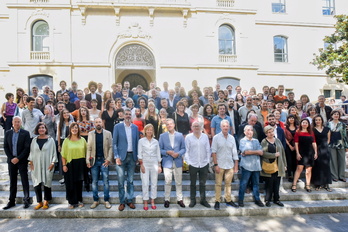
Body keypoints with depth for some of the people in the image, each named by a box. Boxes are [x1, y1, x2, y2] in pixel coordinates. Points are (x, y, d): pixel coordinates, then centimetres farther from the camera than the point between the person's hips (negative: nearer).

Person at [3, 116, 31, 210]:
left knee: (24, 181, 2)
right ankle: (11, 201, 19)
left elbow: (27, 148, -8)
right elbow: (5, 147, 7)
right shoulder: (7, 133, 7)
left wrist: (18, 158, -13)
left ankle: (26, 200, 9)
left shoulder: (25, 133, -4)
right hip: (11, 160, 3)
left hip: (22, 160, -3)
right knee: (12, 181, 10)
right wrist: (11, 158, -4)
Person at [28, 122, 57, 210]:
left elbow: (54, 152, -1)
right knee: (37, 184, 2)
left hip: (47, 165, -2)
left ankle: (46, 202, 17)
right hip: (36, 165, 3)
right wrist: (31, 162, 2)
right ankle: (39, 202, 16)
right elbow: (31, 152, 11)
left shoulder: (50, 140, -1)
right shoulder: (34, 140, 7)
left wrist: (52, 163, -7)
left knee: (47, 183, 3)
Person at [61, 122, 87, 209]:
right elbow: (63, 154, -1)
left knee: (79, 183, 8)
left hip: (80, 164, 1)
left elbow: (86, 152, 7)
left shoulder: (82, 140, 5)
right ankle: (72, 202, 15)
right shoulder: (66, 140, 1)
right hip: (70, 164, -1)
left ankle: (79, 200, 21)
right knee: (70, 183, 2)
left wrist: (87, 162, 0)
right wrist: (64, 165, -7)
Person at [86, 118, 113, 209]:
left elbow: (110, 147, -1)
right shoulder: (90, 134, 7)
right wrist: (88, 161, -2)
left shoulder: (108, 133, 2)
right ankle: (95, 200, 21)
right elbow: (88, 148, 4)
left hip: (104, 160, -2)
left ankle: (106, 201, 14)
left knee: (106, 181, 3)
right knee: (94, 182, 9)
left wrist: (108, 159, -10)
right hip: (94, 160, 2)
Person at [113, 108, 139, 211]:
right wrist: (116, 157, -9)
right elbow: (114, 143, -2)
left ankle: (130, 200, 23)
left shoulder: (135, 127, 8)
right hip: (121, 156, -2)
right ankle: (122, 202, 16)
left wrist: (137, 156, 4)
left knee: (130, 180, 10)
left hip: (132, 156, 2)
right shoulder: (117, 127, 0)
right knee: (121, 181, 3)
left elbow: (137, 142, 10)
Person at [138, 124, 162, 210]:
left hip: (154, 163, 2)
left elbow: (158, 154, 10)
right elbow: (139, 154, 0)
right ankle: (145, 203, 8)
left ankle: (153, 202, 16)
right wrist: (141, 165, -7)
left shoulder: (156, 142, 8)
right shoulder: (141, 141, 2)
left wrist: (159, 165, 6)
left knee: (154, 183, 4)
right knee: (145, 183, -3)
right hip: (145, 163, -2)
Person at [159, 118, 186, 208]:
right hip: (167, 162, -1)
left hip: (178, 162, 1)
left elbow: (183, 148, 5)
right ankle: (167, 199, 15)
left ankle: (179, 199, 21)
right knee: (168, 182, 1)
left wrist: (178, 154, -13)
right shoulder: (162, 136, 3)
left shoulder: (180, 135, 5)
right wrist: (167, 152, -14)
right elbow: (160, 149, 2)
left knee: (179, 182, 8)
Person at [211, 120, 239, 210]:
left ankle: (228, 200, 23)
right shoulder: (216, 137, -3)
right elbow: (213, 152, -6)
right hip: (220, 165, -3)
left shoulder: (232, 138, 7)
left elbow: (234, 153, 10)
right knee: (218, 184, 3)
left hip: (230, 165, 3)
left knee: (228, 184, 11)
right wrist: (215, 164, -11)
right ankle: (217, 201, 12)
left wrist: (236, 165, 8)